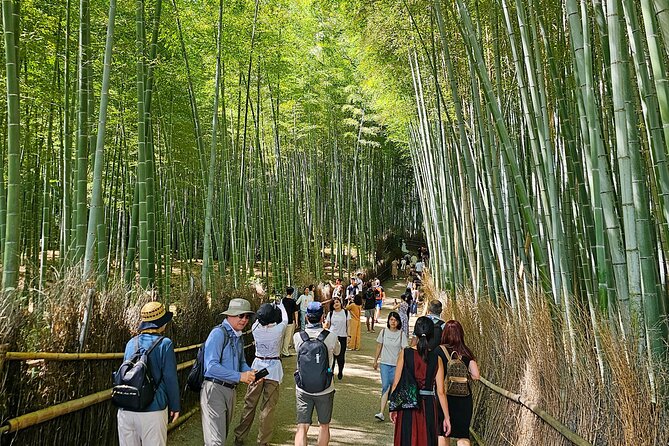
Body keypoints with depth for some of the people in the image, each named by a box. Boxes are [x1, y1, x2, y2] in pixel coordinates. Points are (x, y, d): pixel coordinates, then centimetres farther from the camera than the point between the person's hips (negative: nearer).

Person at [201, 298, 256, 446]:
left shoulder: (238, 337, 11)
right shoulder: (219, 333, -17)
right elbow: (211, 366, -25)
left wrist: (251, 373, -4)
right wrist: (239, 376, -24)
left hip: (231, 390, 9)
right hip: (214, 389, -9)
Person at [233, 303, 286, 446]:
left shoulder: (256, 328, -8)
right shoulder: (279, 329, -13)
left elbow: (259, 319, 15)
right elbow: (285, 319, 8)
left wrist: (267, 309, 26)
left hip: (257, 366, 3)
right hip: (273, 369, -3)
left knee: (249, 405, 13)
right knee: (268, 408, 5)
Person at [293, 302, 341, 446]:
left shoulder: (298, 337, -10)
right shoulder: (331, 337, -14)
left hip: (303, 389, 1)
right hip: (325, 389, -1)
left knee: (302, 427, 4)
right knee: (324, 426, 19)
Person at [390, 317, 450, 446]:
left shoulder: (405, 353, -7)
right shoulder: (436, 359, -6)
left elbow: (396, 384, -5)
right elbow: (441, 391, -5)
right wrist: (446, 417, 3)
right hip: (428, 406, 0)